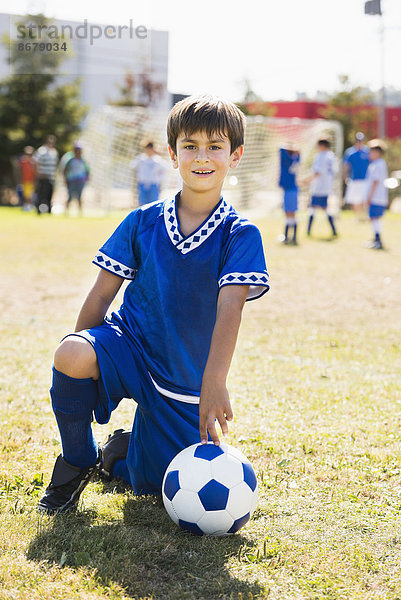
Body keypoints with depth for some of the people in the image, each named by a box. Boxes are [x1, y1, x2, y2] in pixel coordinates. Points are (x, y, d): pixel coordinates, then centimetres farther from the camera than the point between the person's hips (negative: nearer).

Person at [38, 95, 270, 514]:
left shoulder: (240, 236, -11)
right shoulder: (142, 223, -4)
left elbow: (229, 307, -24)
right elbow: (101, 294, 0)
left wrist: (213, 383, -35)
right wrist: (80, 360, -2)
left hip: (184, 381, 0)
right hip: (127, 343, 0)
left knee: (155, 488, 0)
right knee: (70, 355, -34)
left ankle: (121, 452, 38)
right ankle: (78, 462, -7)